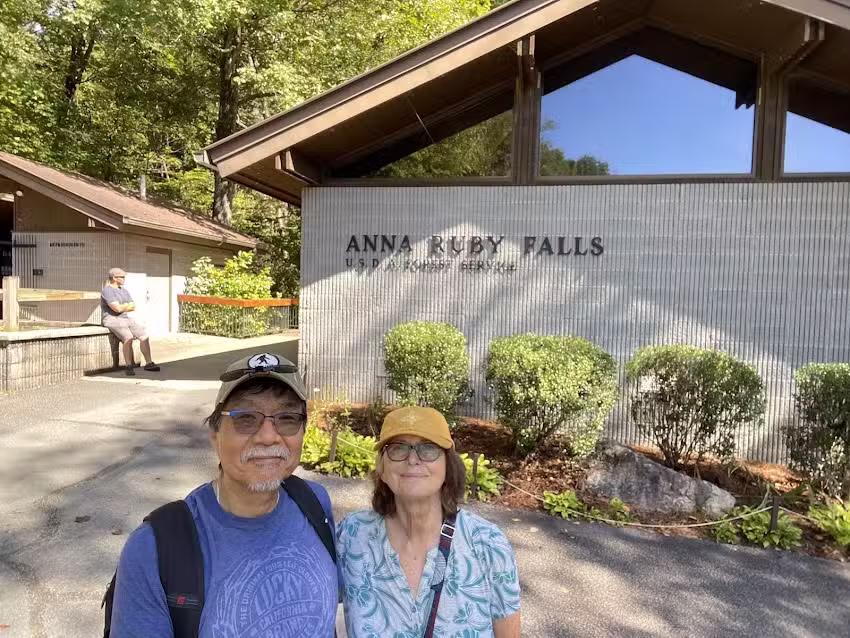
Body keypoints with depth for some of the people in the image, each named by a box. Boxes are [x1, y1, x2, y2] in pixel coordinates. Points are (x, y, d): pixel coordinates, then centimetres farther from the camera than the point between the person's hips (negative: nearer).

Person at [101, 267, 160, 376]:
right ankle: (129, 366, -25)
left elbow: (133, 307, 9)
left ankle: (149, 363, -4)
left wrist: (123, 306, -9)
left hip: (127, 318, 8)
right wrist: (128, 306, -1)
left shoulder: (124, 290, 16)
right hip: (112, 319, -8)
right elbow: (117, 308, -20)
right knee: (128, 337, -32)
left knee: (144, 335, -10)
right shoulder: (107, 290, -9)